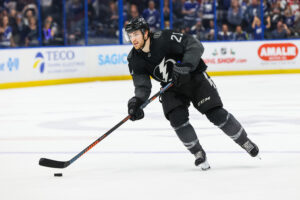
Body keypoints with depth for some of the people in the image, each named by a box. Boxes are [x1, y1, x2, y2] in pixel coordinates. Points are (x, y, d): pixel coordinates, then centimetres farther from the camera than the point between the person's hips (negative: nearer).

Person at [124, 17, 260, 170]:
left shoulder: (164, 38, -26)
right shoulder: (134, 59, -10)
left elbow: (195, 45, -25)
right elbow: (142, 86, -11)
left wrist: (186, 64, -39)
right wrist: (136, 101, -30)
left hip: (195, 78, -4)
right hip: (171, 87, 4)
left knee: (216, 114, -10)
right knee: (177, 119, -18)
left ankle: (245, 142, 10)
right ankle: (199, 154, 0)